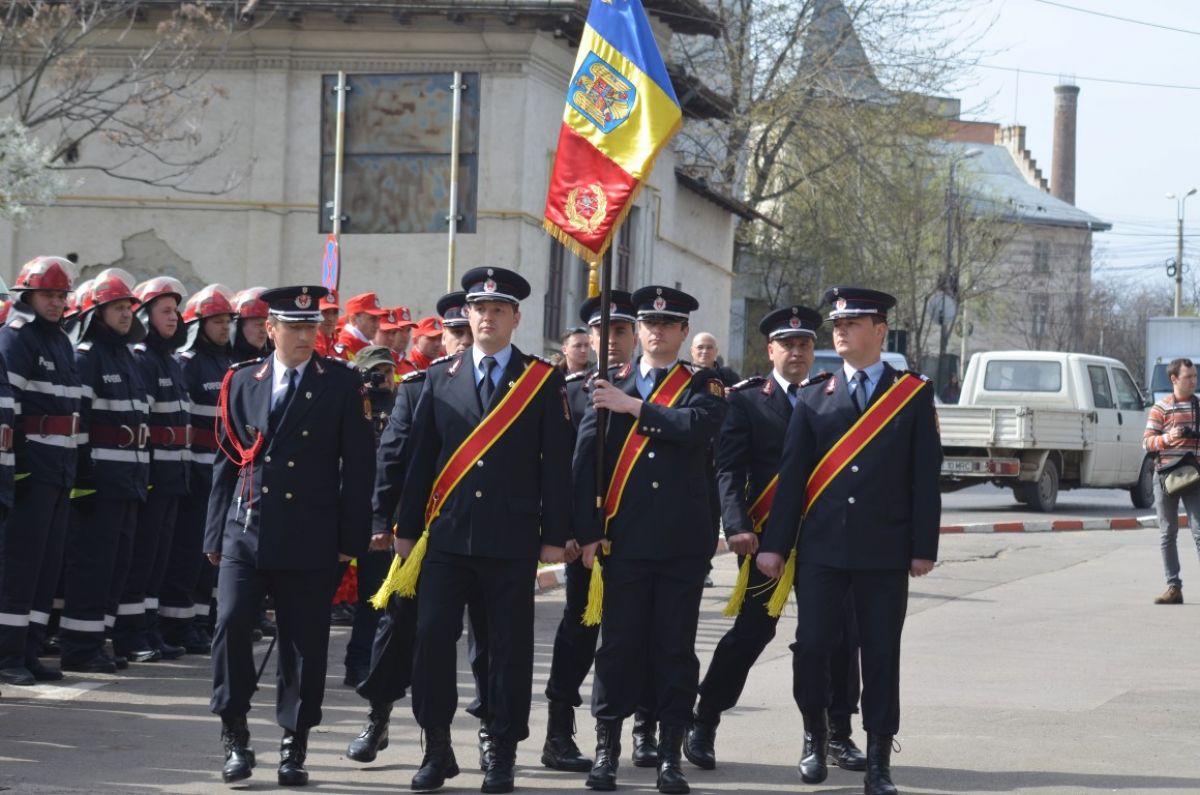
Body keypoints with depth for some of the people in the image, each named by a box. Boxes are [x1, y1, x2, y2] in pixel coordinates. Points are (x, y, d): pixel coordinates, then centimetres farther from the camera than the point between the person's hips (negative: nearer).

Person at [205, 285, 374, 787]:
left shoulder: (342, 384, 2)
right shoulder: (242, 382, 8)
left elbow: (357, 465, 1)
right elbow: (227, 461, 11)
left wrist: (350, 538, -3)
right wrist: (216, 534, 8)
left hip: (310, 539, -1)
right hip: (246, 532, 1)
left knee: (304, 643, 2)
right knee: (231, 624, -10)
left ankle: (294, 746, 13)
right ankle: (235, 737, 3)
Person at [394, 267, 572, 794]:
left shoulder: (544, 382, 3)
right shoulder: (440, 378, 9)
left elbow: (556, 463, 1)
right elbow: (421, 455, 10)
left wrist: (555, 535, -3)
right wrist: (407, 528, 8)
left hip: (511, 536, -2)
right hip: (447, 532, 2)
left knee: (510, 645, 2)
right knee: (432, 636, -3)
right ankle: (437, 749, 8)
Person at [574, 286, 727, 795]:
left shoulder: (702, 385, 7)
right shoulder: (610, 386, 9)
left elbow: (699, 427, -16)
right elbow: (585, 460, 5)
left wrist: (633, 407, -15)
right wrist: (588, 532, -3)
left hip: (683, 542, 0)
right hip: (624, 538, 0)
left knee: (676, 647, 3)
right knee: (618, 642, 2)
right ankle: (607, 750, 9)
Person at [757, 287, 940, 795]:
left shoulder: (914, 395, 3)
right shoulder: (814, 396, 8)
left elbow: (926, 477, 1)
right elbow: (791, 474, 6)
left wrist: (923, 548, -4)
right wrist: (774, 544, 0)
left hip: (885, 552, -1)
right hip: (821, 548, 1)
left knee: (881, 655, 2)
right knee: (811, 646, -1)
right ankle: (816, 734, 23)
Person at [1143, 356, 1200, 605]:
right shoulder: (1160, 408, 3)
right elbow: (1147, 442, -1)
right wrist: (1166, 438, -19)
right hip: (1165, 475, 0)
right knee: (1167, 534, 2)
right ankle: (1173, 587, 7)